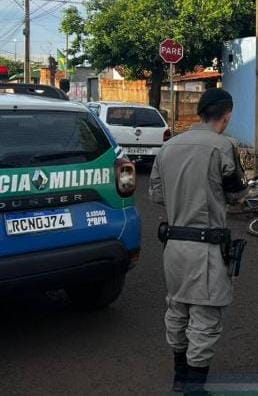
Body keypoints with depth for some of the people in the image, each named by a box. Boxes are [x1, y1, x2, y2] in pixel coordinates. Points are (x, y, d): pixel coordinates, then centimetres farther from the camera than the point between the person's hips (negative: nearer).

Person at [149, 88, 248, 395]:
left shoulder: (169, 146, 8)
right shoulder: (221, 146, -11)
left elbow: (156, 194, 13)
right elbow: (237, 194, -1)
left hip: (174, 241, 7)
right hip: (206, 245, -7)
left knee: (177, 310, 19)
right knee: (205, 319, 1)